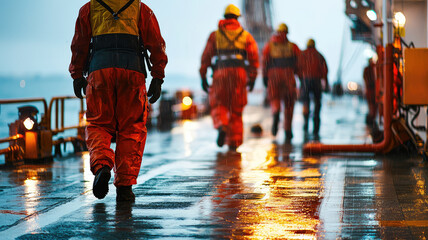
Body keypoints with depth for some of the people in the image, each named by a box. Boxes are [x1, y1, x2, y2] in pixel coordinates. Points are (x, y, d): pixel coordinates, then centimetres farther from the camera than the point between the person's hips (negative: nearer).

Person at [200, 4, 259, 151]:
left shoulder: (215, 35, 12)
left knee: (218, 104, 11)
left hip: (220, 73, -1)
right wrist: (252, 78, 12)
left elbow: (206, 57, 6)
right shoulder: (246, 35, 13)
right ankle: (233, 143, 7)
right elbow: (254, 58, 7)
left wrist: (203, 78, 9)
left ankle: (222, 126, -19)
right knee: (236, 109, 8)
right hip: (239, 73, 1)